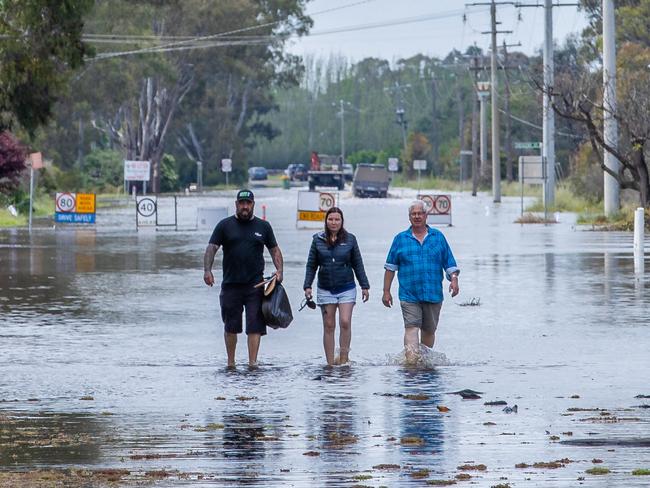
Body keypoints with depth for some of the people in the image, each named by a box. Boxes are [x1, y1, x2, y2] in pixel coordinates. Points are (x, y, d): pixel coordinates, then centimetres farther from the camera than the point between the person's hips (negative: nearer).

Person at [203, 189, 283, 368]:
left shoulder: (263, 226, 10)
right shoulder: (225, 226, 5)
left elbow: (274, 250, 16)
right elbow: (211, 248, -1)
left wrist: (279, 270, -1)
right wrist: (207, 270, -17)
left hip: (255, 285, 0)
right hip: (230, 284, 0)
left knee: (255, 324, -7)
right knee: (231, 326, 7)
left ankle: (252, 363, -8)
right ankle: (230, 363, 19)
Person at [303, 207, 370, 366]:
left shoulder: (350, 239, 2)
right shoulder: (318, 240, 4)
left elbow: (358, 265, 7)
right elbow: (311, 265, 7)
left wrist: (364, 286, 6)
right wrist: (307, 286, -1)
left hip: (346, 288, -1)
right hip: (325, 290, 1)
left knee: (345, 322, -15)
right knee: (329, 326, 2)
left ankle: (344, 358, -7)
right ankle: (330, 363, 5)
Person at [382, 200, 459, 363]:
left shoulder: (438, 237, 9)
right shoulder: (400, 239, 7)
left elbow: (449, 263, 10)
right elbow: (391, 267, 10)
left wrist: (454, 279, -7)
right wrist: (386, 291, 6)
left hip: (433, 294, 2)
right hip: (409, 294, -2)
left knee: (429, 330, 10)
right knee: (411, 327, -15)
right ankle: (411, 360, -25)